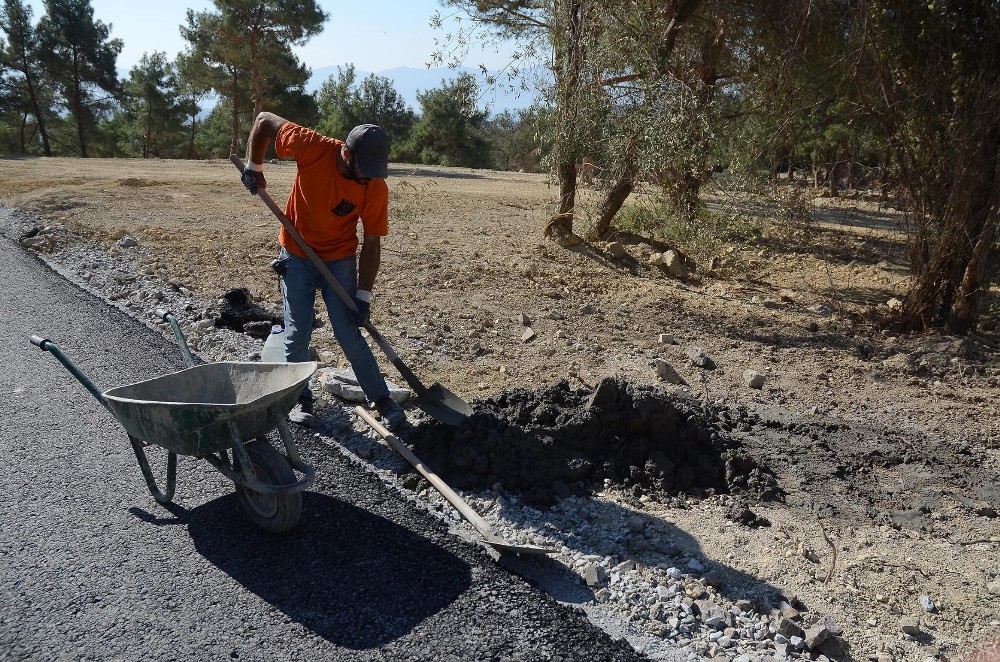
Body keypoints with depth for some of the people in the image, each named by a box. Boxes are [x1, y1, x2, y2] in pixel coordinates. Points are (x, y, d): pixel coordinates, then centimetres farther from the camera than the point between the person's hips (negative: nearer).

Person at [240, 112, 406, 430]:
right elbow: (264, 121, -8)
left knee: (349, 335, -3)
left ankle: (382, 399, 9)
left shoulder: (376, 188, -20)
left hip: (340, 260, 0)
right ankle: (300, 398, 19)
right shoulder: (313, 147, -23)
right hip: (297, 256, 0)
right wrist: (254, 166, -9)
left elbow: (371, 244, -14)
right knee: (297, 335, 1)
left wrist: (363, 296, -16)